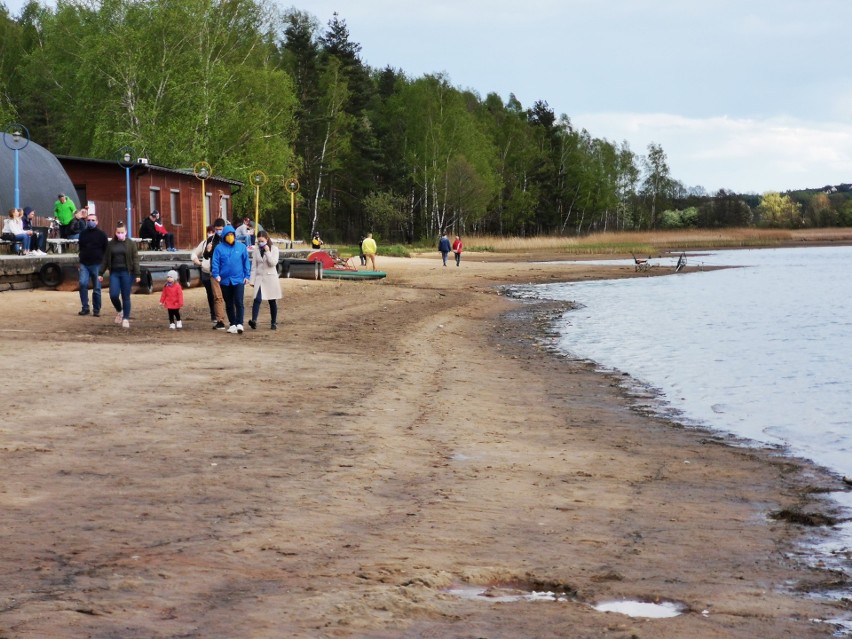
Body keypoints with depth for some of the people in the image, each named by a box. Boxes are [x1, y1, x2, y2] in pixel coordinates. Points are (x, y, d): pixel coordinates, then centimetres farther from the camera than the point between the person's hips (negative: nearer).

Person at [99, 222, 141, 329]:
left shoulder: (131, 244, 1)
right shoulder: (111, 244, 9)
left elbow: (135, 259, -2)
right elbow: (105, 259, 12)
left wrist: (137, 274, -9)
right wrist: (101, 273, 9)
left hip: (127, 273, -2)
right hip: (114, 273, 2)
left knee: (125, 297, -1)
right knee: (113, 295, -8)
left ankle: (126, 319, 8)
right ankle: (120, 311, 21)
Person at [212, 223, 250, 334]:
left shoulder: (241, 247, 2)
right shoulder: (219, 248, 1)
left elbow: (246, 262, 6)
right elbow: (215, 262, -2)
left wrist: (247, 276, 2)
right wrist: (216, 274, -15)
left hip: (238, 279, -2)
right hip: (225, 280, 2)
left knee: (239, 302, -13)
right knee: (229, 304, 10)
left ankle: (239, 324, -13)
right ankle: (232, 324, 19)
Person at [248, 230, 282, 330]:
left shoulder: (274, 249, 0)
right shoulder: (256, 251, 6)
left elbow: (273, 263, -12)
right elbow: (254, 267, 6)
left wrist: (267, 251, -15)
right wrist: (252, 280, 1)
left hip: (271, 278, -1)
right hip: (259, 278, 1)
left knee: (272, 301, 6)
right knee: (257, 299, -16)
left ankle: (274, 323, 16)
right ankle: (254, 320, -26)